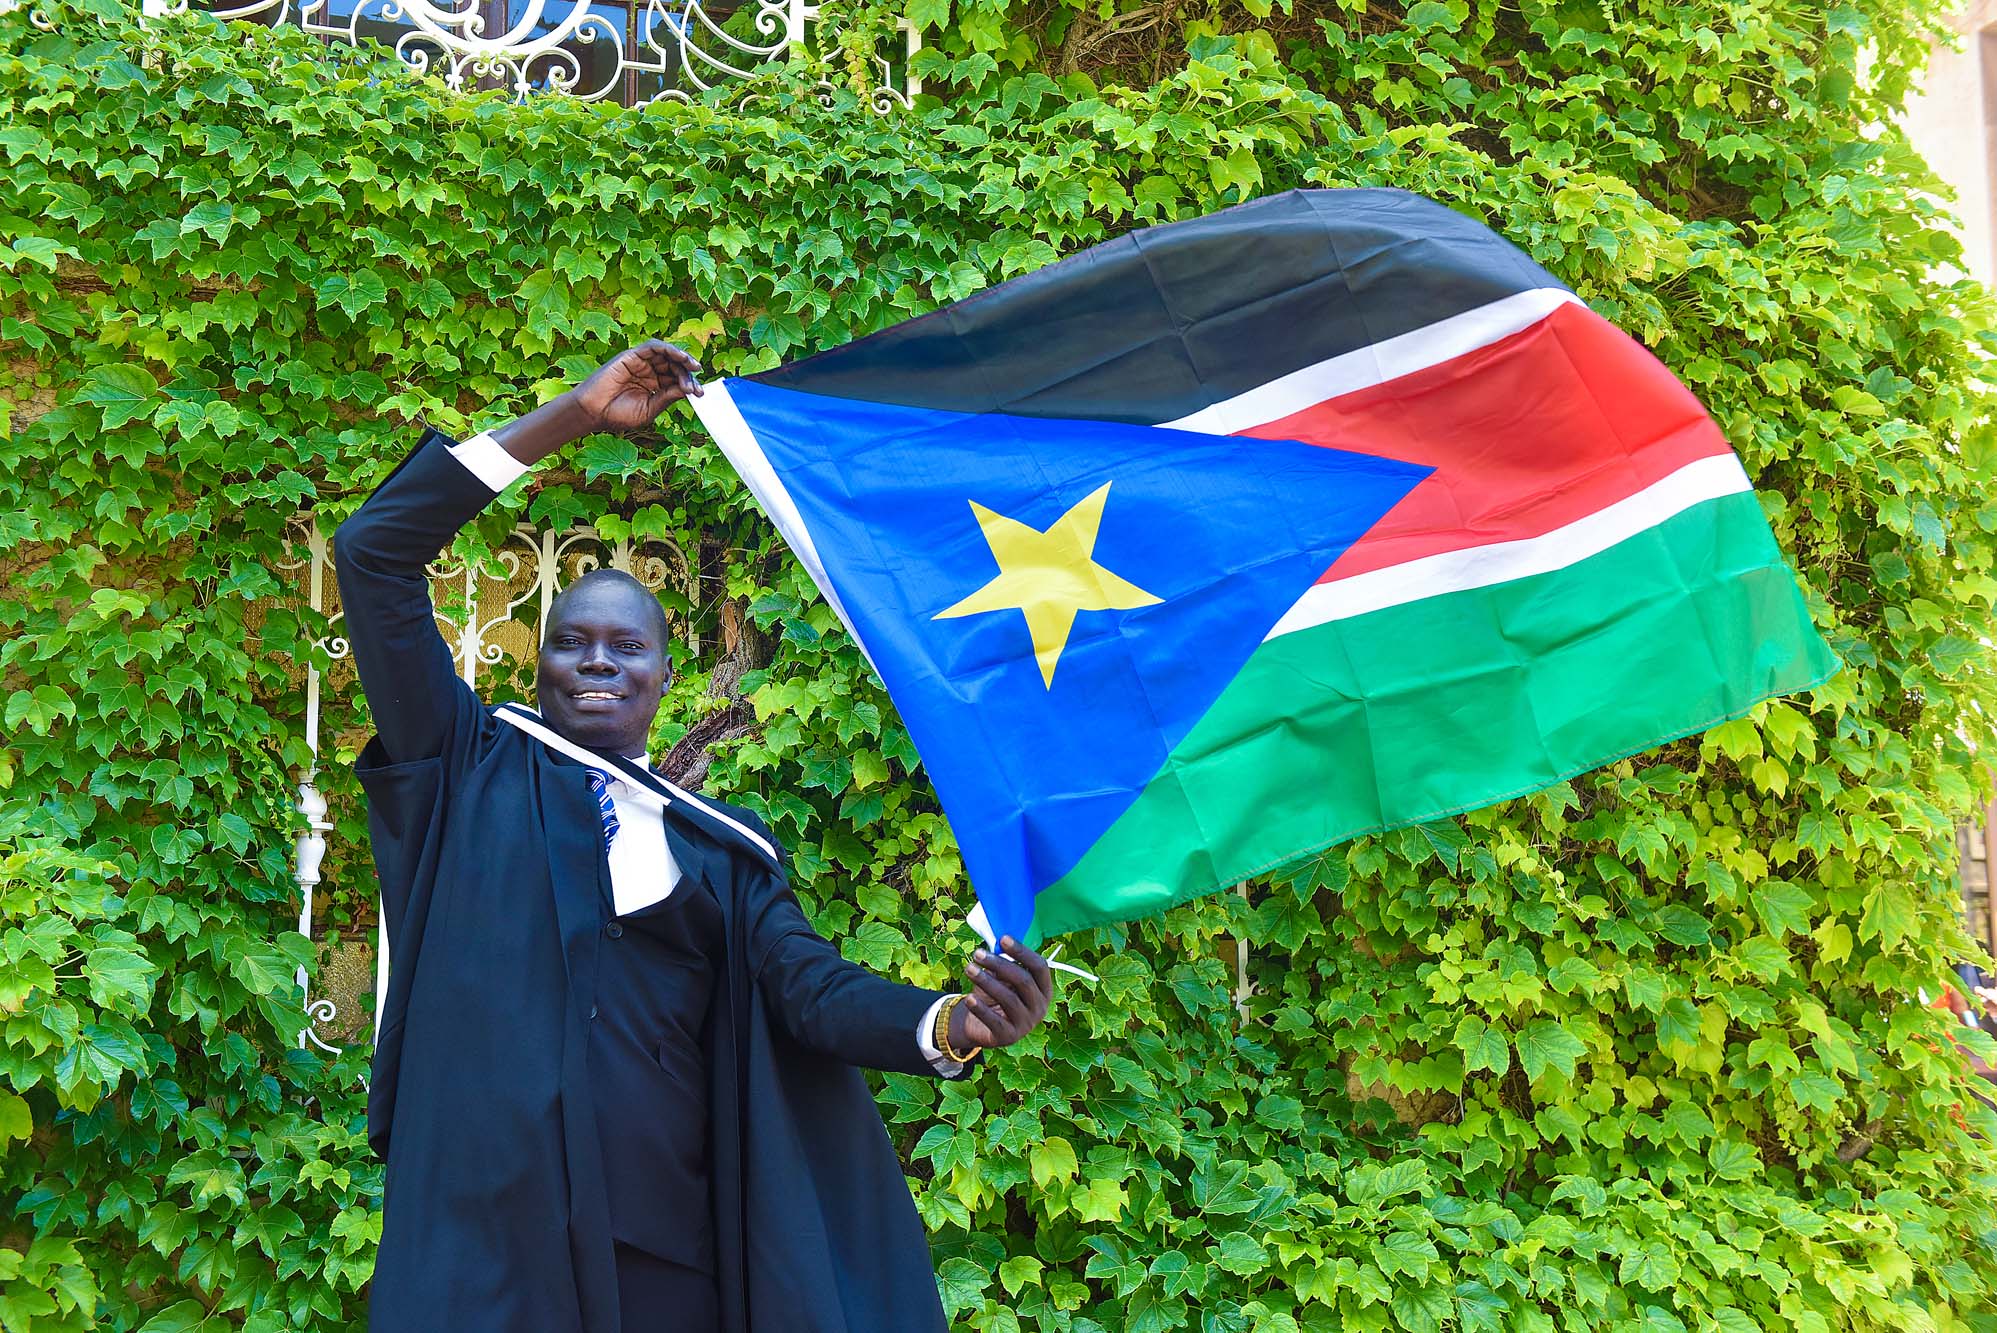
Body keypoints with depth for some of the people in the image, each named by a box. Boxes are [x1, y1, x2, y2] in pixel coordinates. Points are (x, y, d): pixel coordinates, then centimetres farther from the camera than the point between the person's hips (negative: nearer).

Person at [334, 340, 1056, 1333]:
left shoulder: (725, 845, 15)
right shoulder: (471, 768, 12)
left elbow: (812, 988, 1)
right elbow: (373, 554, 7)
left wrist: (954, 1024, -21)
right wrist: (571, 417, 4)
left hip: (670, 1242, 2)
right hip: (486, 1228, -2)